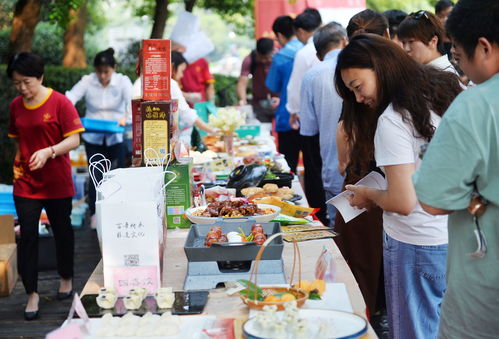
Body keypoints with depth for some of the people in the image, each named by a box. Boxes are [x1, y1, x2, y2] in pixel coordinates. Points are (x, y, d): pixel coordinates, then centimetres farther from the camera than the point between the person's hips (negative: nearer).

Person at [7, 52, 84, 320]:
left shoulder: (59, 102, -10)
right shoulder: (15, 106, 5)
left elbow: (74, 139, -13)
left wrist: (48, 152, -27)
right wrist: (18, 161, 3)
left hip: (57, 182, -3)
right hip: (25, 182, 3)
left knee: (62, 230, 13)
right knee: (27, 236, -2)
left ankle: (66, 279, 35)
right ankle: (32, 294, 6)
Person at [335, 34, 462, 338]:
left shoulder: (392, 120, -17)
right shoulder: (444, 93, 5)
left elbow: (403, 202, -21)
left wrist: (368, 194, -2)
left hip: (416, 246, -8)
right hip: (457, 241, 8)